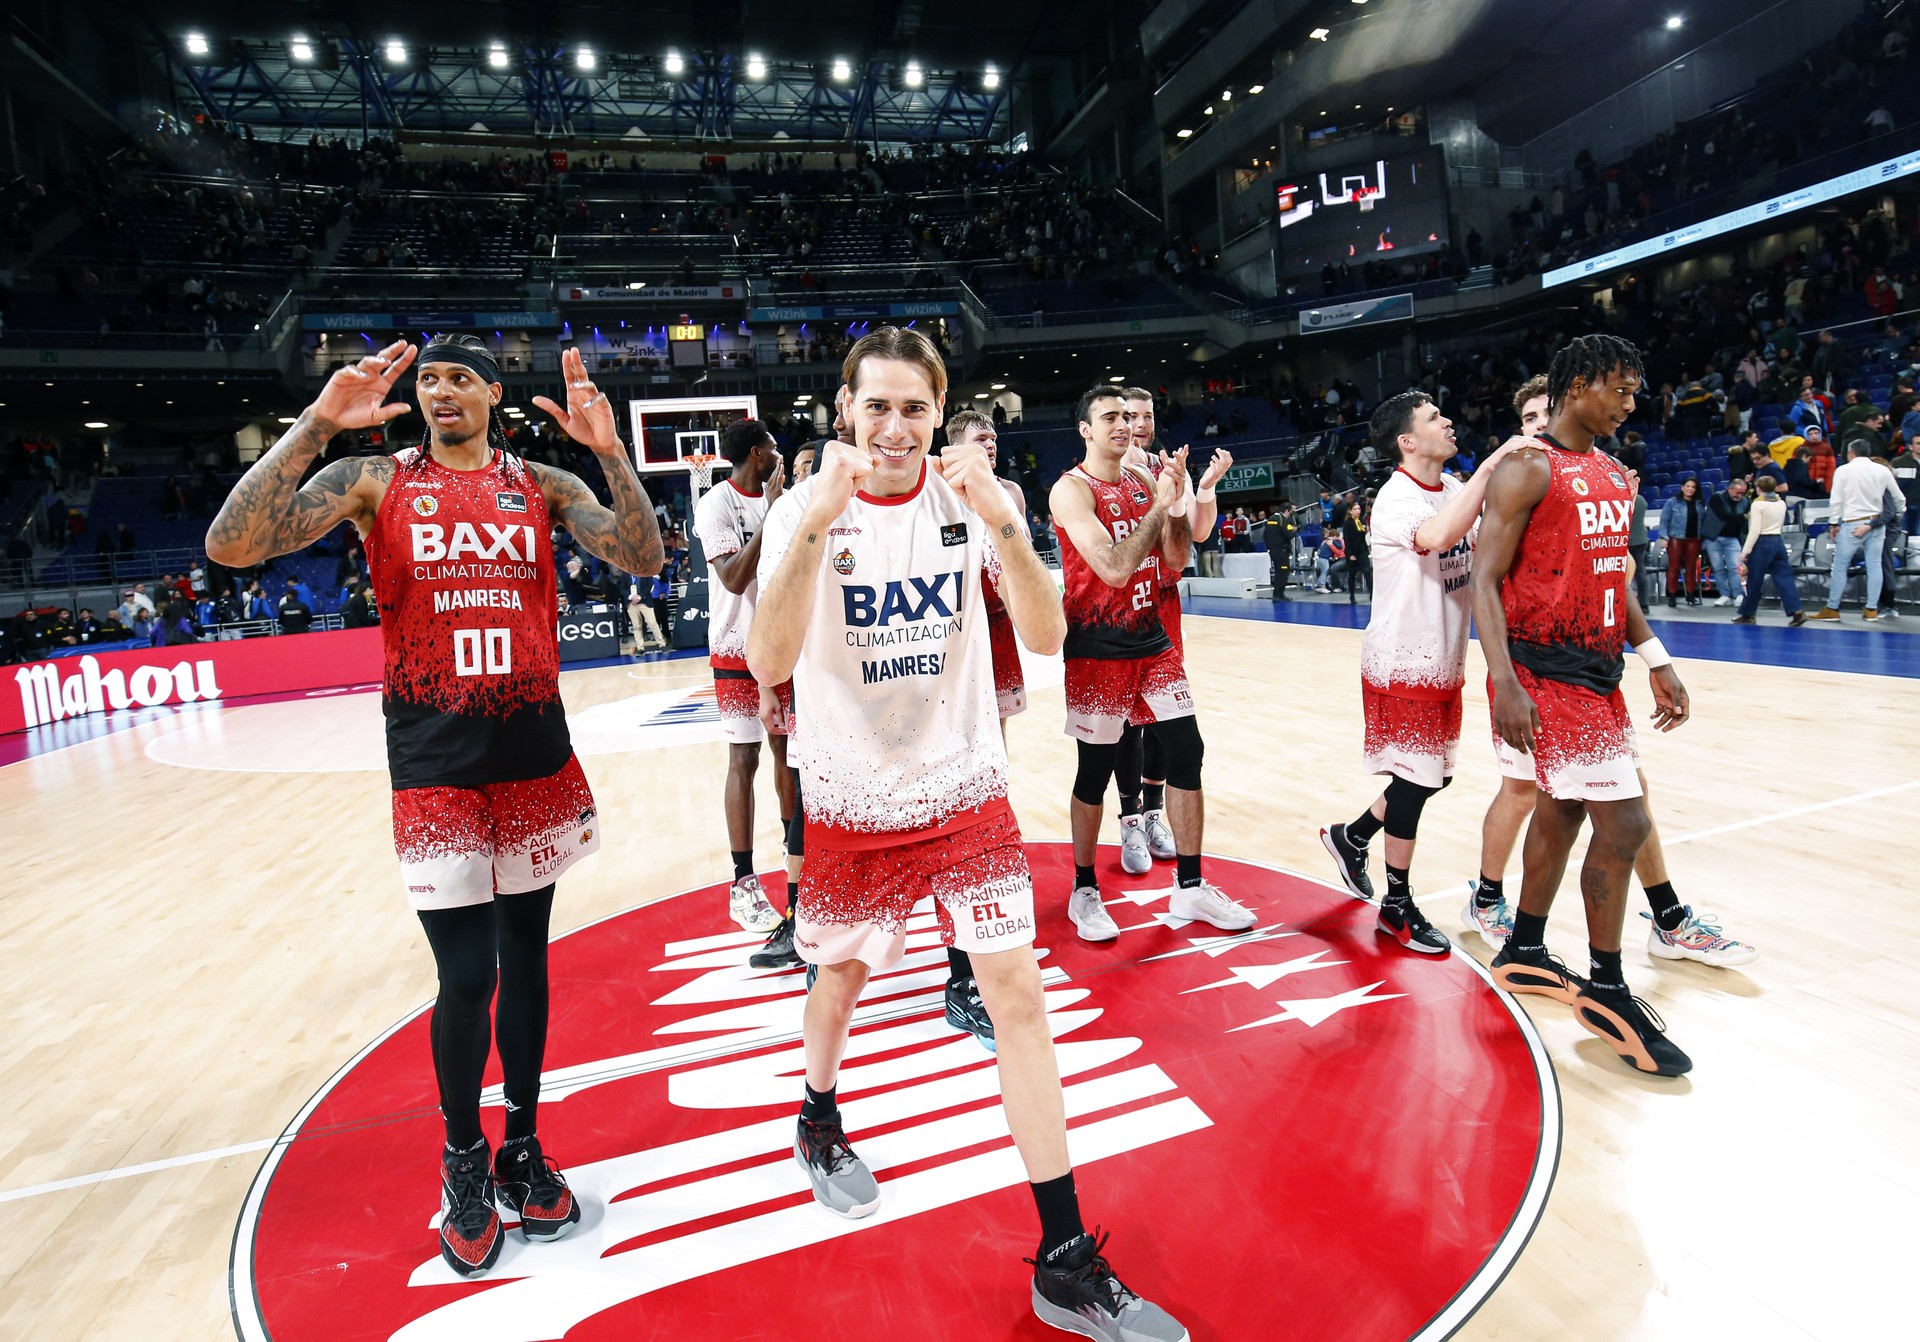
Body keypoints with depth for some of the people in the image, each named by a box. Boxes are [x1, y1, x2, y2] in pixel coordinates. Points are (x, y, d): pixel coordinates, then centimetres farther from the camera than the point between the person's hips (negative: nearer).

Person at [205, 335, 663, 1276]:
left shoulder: (542, 484, 5)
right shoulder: (374, 479, 1)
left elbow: (644, 558, -7)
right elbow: (230, 547, -11)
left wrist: (609, 449, -18)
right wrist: (318, 424, -19)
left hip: (536, 755, 2)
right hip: (433, 765, -2)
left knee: (525, 954, 13)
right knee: (466, 976, -2)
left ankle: (521, 1146, 32)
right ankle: (463, 1161, 25)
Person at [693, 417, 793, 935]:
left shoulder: (776, 499, 9)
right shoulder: (716, 503, -12)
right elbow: (734, 578, -23)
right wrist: (771, 512, -23)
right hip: (740, 651, -6)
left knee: (789, 747, 13)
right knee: (744, 759, -4)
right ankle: (743, 886, 3)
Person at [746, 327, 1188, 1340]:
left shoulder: (970, 498, -5)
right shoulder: (805, 508, -10)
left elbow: (1047, 637, -14)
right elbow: (770, 665, -23)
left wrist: (1001, 523, -29)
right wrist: (817, 524, -35)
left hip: (966, 790, 1)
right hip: (852, 799, 0)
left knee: (1018, 998, -4)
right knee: (841, 977, 18)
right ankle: (819, 1120, 52)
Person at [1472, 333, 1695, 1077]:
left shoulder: (1615, 476, 15)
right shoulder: (1528, 468, -12)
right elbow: (1485, 578, -17)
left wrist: (1657, 661, 15)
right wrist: (1505, 683, -26)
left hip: (1595, 667, 9)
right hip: (1546, 672, -9)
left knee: (1561, 808, 16)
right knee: (1622, 823, -8)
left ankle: (1525, 952, 32)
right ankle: (1607, 992, 9)